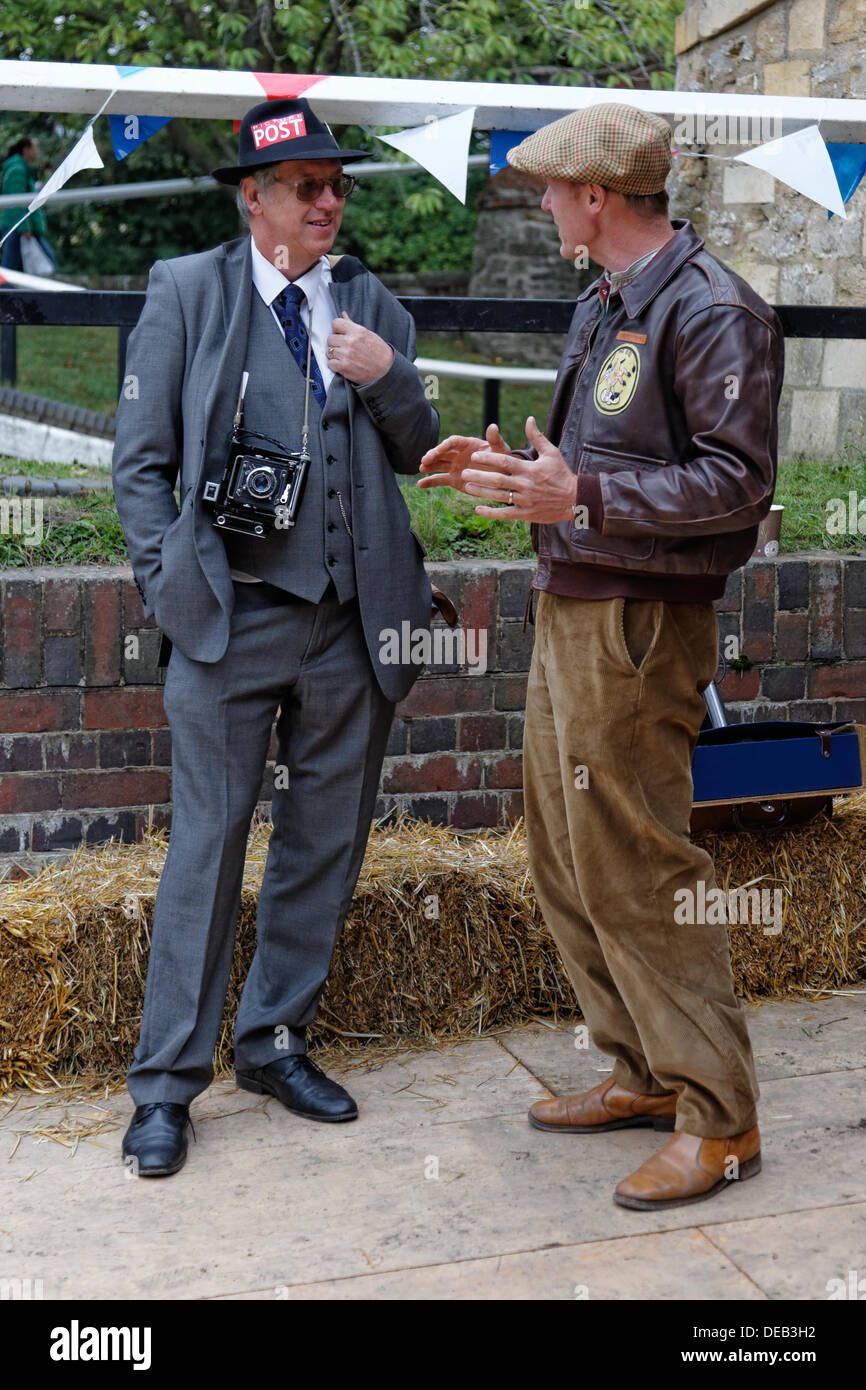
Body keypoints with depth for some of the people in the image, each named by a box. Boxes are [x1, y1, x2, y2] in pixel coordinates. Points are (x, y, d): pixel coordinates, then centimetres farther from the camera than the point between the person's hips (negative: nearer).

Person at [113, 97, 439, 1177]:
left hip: (352, 622, 4)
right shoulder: (186, 291, 2)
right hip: (231, 620, -4)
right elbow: (140, 460, 3)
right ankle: (167, 1080, 10)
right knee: (207, 844, -1)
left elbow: (418, 455, 13)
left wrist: (391, 377, -6)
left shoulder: (371, 305, 11)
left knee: (325, 842, 11)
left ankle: (274, 1040, 28)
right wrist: (170, 584, -7)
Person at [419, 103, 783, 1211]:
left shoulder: (711, 311, -13)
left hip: (638, 625, -10)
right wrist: (507, 466, 11)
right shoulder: (600, 306, 17)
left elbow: (736, 482, -19)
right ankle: (642, 1074, 27)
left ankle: (718, 1118, 6)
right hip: (568, 612, 10)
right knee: (563, 859, 14)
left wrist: (580, 497, -25)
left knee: (634, 871, -7)